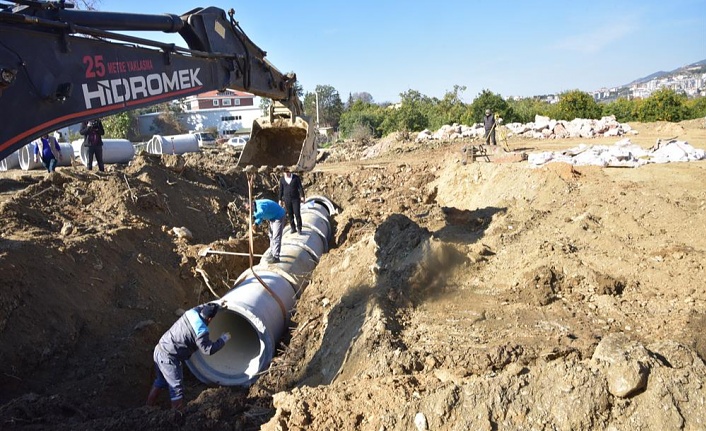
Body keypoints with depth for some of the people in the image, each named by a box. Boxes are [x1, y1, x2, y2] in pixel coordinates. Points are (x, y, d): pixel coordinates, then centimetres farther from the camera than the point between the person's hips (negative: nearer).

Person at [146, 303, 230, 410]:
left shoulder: (192, 312, -3)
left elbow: (202, 307, 20)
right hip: (168, 358, -9)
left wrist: (217, 306, 26)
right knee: (177, 389, 3)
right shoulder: (201, 332, -23)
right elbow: (209, 349, -14)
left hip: (159, 350, 9)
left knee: (161, 381, 27)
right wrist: (224, 338, -4)